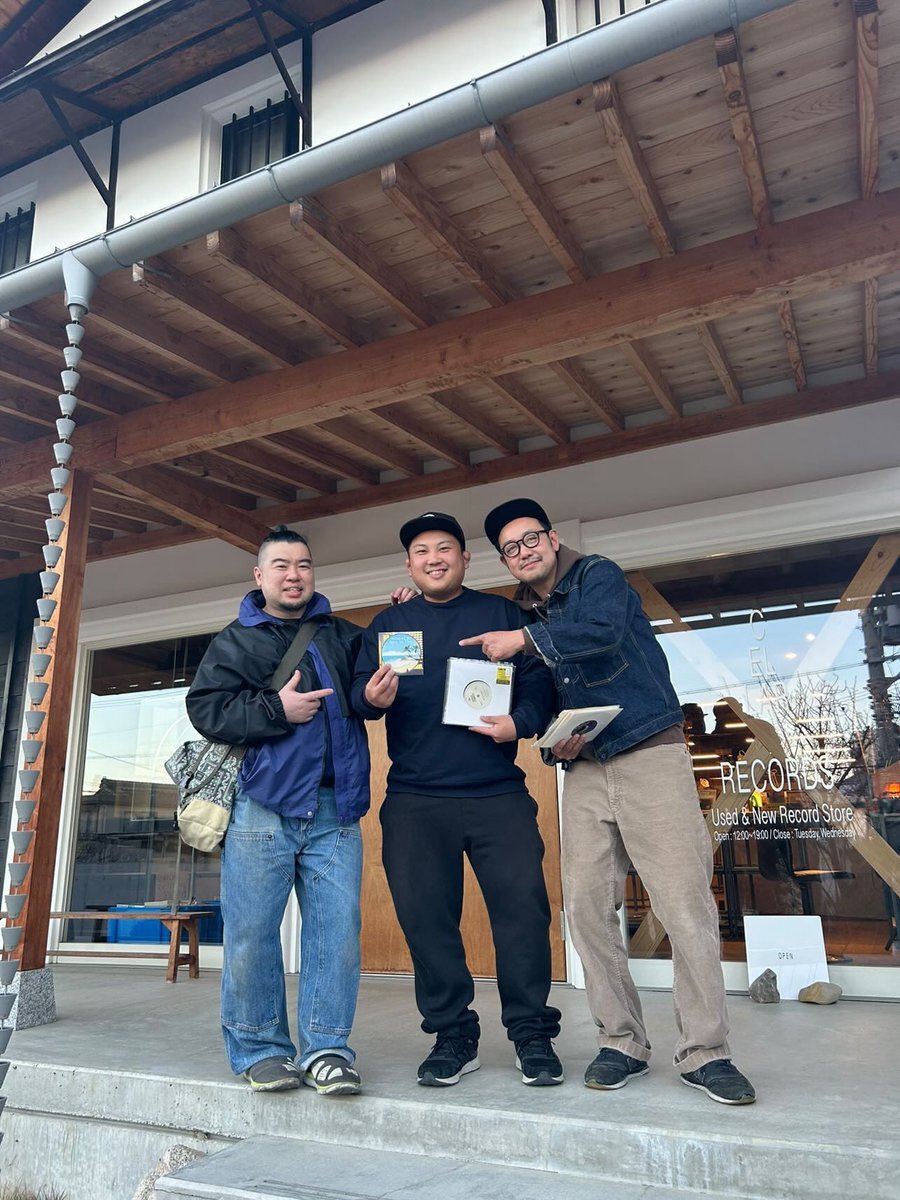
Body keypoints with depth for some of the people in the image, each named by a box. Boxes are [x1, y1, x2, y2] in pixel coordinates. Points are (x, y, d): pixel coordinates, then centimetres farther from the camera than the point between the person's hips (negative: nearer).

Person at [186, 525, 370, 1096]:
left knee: (338, 928, 0)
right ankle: (261, 1049, 17)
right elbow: (206, 708, 0)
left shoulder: (345, 636, 19)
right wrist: (277, 709, -11)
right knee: (252, 931, 1)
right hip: (262, 807, -2)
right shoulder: (235, 640, 12)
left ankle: (326, 1046, 13)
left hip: (335, 812, 2)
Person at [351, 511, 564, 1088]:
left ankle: (532, 1033, 15)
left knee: (522, 907, -3)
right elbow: (359, 692, 8)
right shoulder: (387, 624, 15)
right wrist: (373, 699, -16)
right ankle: (453, 1035, 20)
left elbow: (539, 679, 4)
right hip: (415, 800, 2)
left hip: (499, 793, -1)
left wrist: (521, 720, -15)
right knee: (426, 917, 4)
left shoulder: (502, 614, 10)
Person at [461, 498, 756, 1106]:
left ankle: (706, 1053, 4)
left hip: (651, 755, -5)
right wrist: (554, 737, -1)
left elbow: (603, 630, -23)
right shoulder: (524, 617, 16)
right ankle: (623, 1043, 15)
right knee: (586, 905, 1)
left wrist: (527, 639, -17)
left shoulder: (599, 576, 0)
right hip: (584, 769, 6)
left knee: (686, 904, -8)